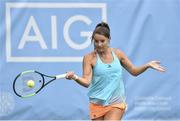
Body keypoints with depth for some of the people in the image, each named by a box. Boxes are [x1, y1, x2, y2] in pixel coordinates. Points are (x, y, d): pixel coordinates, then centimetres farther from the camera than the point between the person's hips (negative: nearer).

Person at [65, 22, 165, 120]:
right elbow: (87, 82, -17)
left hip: (116, 104, 1)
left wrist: (148, 65, -2)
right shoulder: (89, 58, -7)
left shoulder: (118, 54, 3)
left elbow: (134, 71, 13)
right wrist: (75, 77, -36)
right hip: (97, 105, -1)